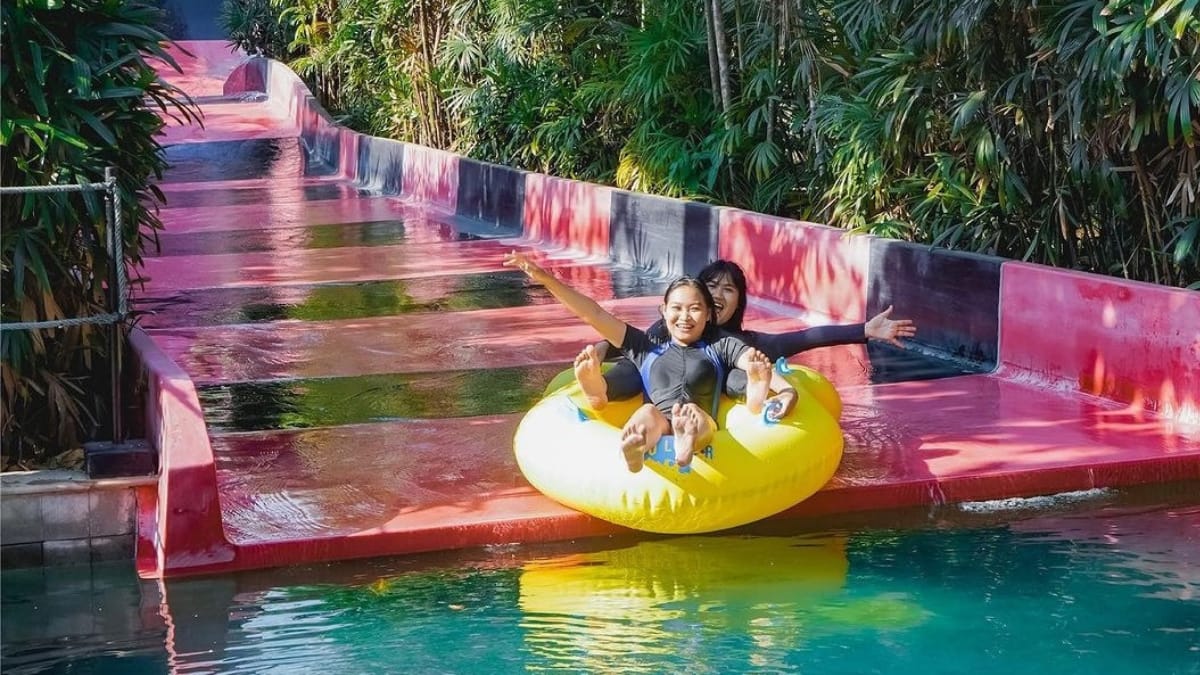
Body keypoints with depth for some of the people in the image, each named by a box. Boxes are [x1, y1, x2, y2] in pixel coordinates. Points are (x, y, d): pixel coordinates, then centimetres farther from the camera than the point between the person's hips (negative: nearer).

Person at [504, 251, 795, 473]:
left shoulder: (721, 346, 25)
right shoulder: (647, 349, 29)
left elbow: (756, 362, 6)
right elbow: (594, 314, 25)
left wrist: (784, 387, -19)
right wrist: (545, 278, 18)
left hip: (703, 431, -1)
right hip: (654, 432, 1)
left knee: (694, 412, -35)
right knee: (648, 412, -34)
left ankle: (686, 443, -74)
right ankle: (634, 450, -72)